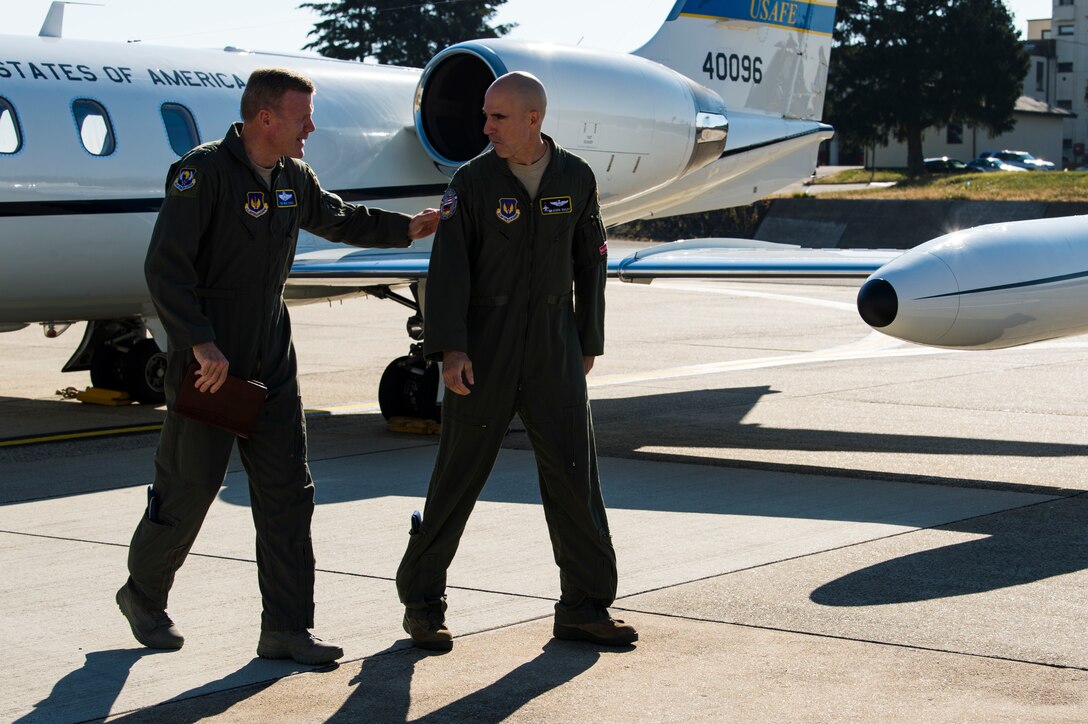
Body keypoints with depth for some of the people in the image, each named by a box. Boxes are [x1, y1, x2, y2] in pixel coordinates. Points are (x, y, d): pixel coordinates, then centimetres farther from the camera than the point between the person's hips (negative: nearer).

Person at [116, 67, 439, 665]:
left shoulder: (293, 177, 8)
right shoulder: (204, 173, -16)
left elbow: (336, 219, 30)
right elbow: (165, 268, -21)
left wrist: (406, 228, 24)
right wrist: (201, 344, -27)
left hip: (271, 362, 7)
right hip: (208, 362, -7)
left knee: (287, 492, 2)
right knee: (188, 488, 2)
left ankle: (285, 630, 6)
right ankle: (143, 595, 27)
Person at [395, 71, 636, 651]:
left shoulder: (576, 179, 4)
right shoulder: (473, 181, -4)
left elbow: (589, 262, 12)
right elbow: (448, 266, -10)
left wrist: (589, 342, 13)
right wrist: (450, 348, -19)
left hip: (553, 344, 2)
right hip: (485, 344, -2)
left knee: (573, 472, -1)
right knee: (459, 472, 1)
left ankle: (584, 607, 8)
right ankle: (423, 603, 13)